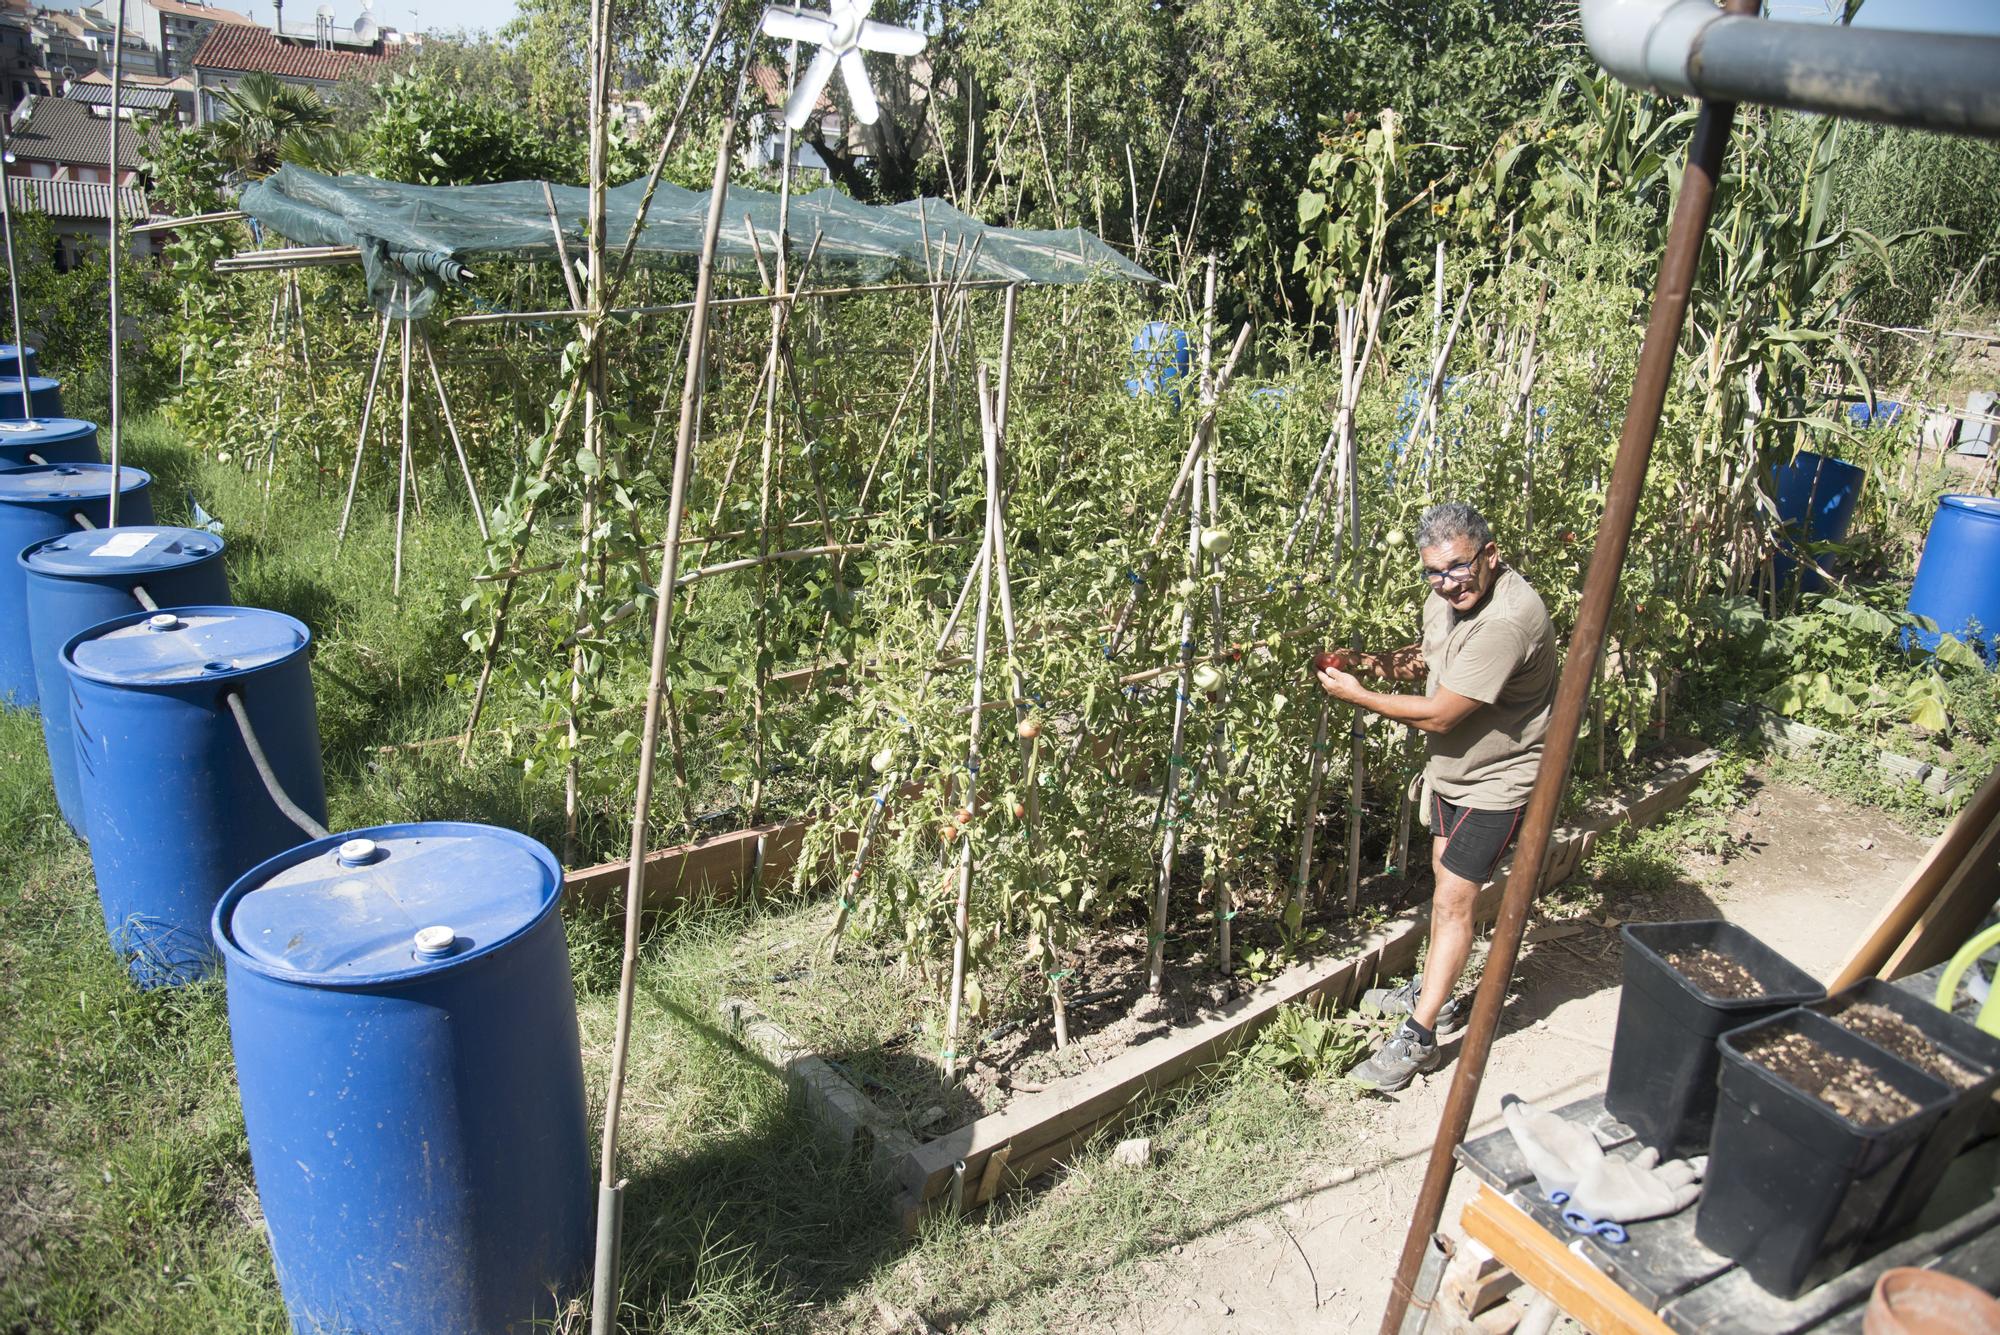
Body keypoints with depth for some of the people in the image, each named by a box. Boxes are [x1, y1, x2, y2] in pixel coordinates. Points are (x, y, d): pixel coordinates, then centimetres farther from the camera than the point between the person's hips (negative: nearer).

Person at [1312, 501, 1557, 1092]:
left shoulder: (1507, 619, -34)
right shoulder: (1446, 597, -5)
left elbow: (1439, 715, -30)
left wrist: (1355, 693, -21)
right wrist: (1383, 662, -6)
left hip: (1497, 777, -9)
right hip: (1451, 765, 9)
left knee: (1452, 899, -7)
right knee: (1445, 872, 20)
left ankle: (1417, 1036, 3)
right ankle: (1435, 994, 38)